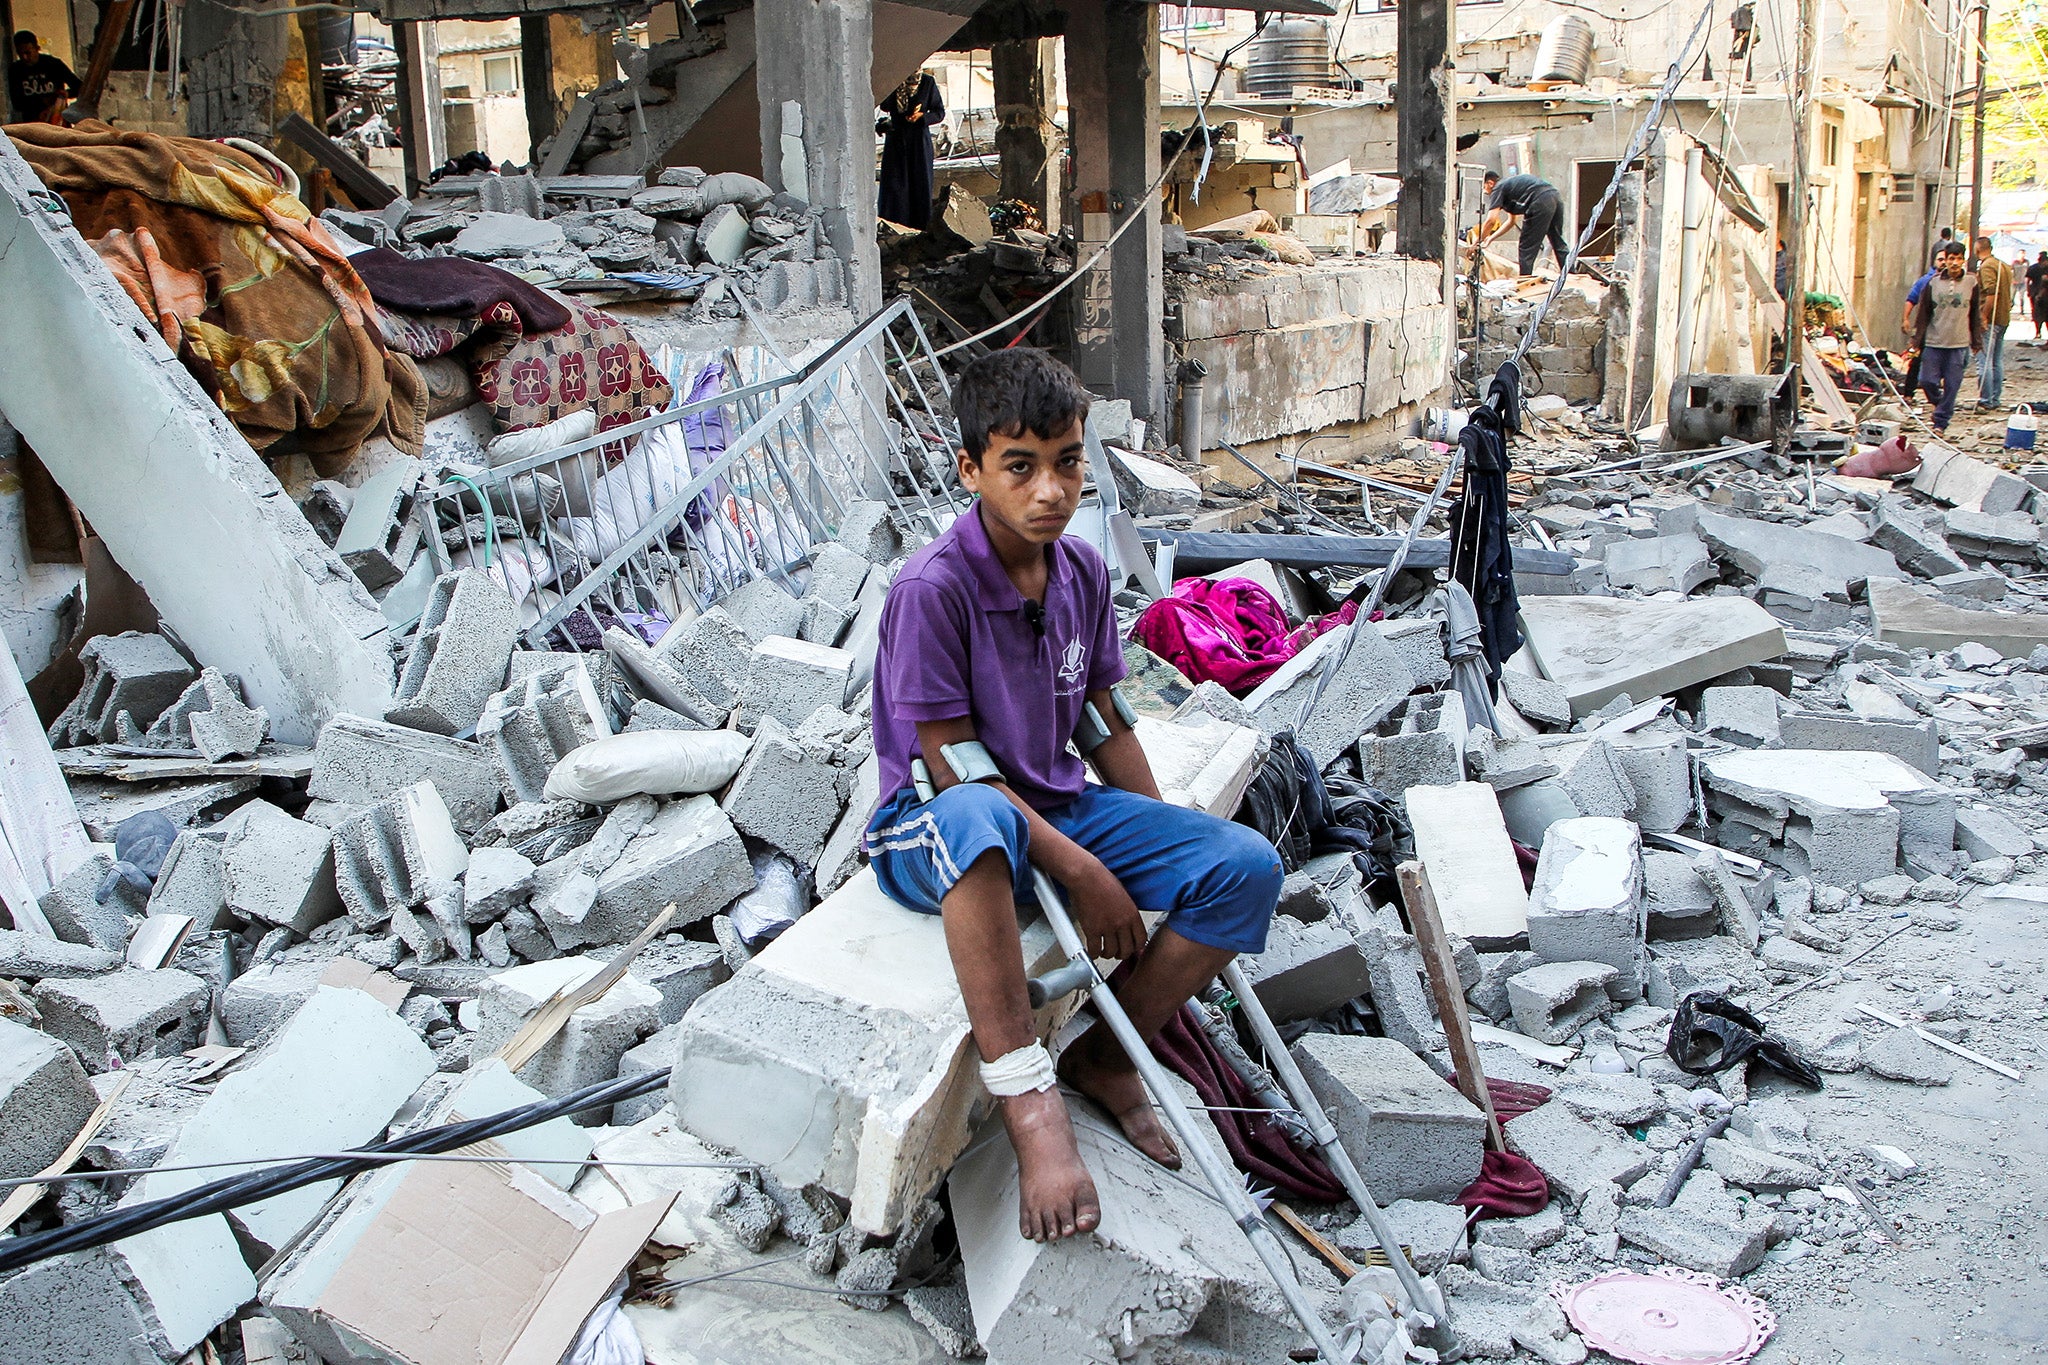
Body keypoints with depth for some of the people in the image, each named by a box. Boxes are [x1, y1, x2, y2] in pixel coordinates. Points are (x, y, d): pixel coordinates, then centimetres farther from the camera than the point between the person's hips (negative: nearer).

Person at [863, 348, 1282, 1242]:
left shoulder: (1081, 569, 3)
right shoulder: (931, 589, -19)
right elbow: (952, 768, -18)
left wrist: (1168, 853, 8)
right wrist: (1079, 872, -21)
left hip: (1060, 807, 7)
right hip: (934, 833, -7)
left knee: (1248, 866, -13)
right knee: (974, 820, -45)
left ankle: (1104, 1057, 1)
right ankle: (1028, 1099, -40)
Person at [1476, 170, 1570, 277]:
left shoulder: (1498, 189, 6)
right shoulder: (1509, 185, 32)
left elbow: (1491, 220, -4)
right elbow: (1511, 220, 39)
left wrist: (1477, 242, 6)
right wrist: (1491, 238, 39)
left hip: (1542, 201, -9)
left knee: (1527, 248, 0)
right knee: (1559, 244, 15)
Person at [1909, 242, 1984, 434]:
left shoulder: (1972, 283, 3)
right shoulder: (1933, 283, 3)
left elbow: (1977, 314, 8)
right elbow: (1923, 313, 6)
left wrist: (1977, 342, 6)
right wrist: (1917, 341, 4)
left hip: (1959, 344, -1)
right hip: (1933, 341, 1)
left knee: (1952, 385, -1)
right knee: (1927, 380, -2)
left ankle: (1941, 422, 8)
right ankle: (1942, 405, 28)